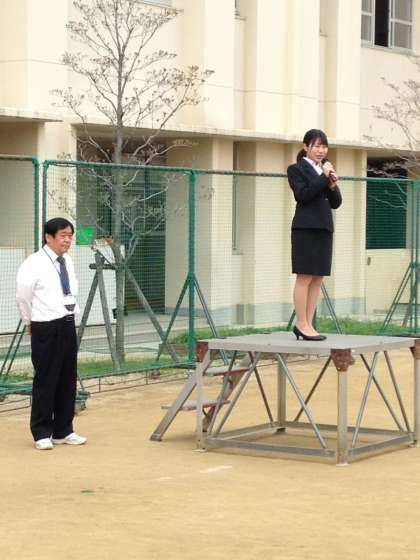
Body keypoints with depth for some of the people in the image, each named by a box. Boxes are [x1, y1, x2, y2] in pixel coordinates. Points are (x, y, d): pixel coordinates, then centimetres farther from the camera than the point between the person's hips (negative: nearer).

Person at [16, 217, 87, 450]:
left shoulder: (68, 261, 9)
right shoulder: (34, 264, -14)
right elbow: (23, 296, -8)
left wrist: (70, 314, 14)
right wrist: (29, 321, 3)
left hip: (67, 326, 7)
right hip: (46, 329, -7)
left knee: (68, 380, 11)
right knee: (45, 381, -3)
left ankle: (63, 431, 21)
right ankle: (42, 434, 7)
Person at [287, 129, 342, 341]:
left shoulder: (326, 169, 16)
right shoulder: (296, 169, -1)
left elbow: (336, 203, 13)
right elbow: (302, 195, -15)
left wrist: (333, 186, -6)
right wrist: (324, 177, -14)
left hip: (324, 228, 7)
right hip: (305, 228, -7)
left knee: (317, 279, 5)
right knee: (304, 277, -4)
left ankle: (308, 324, 9)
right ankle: (301, 324, -1)